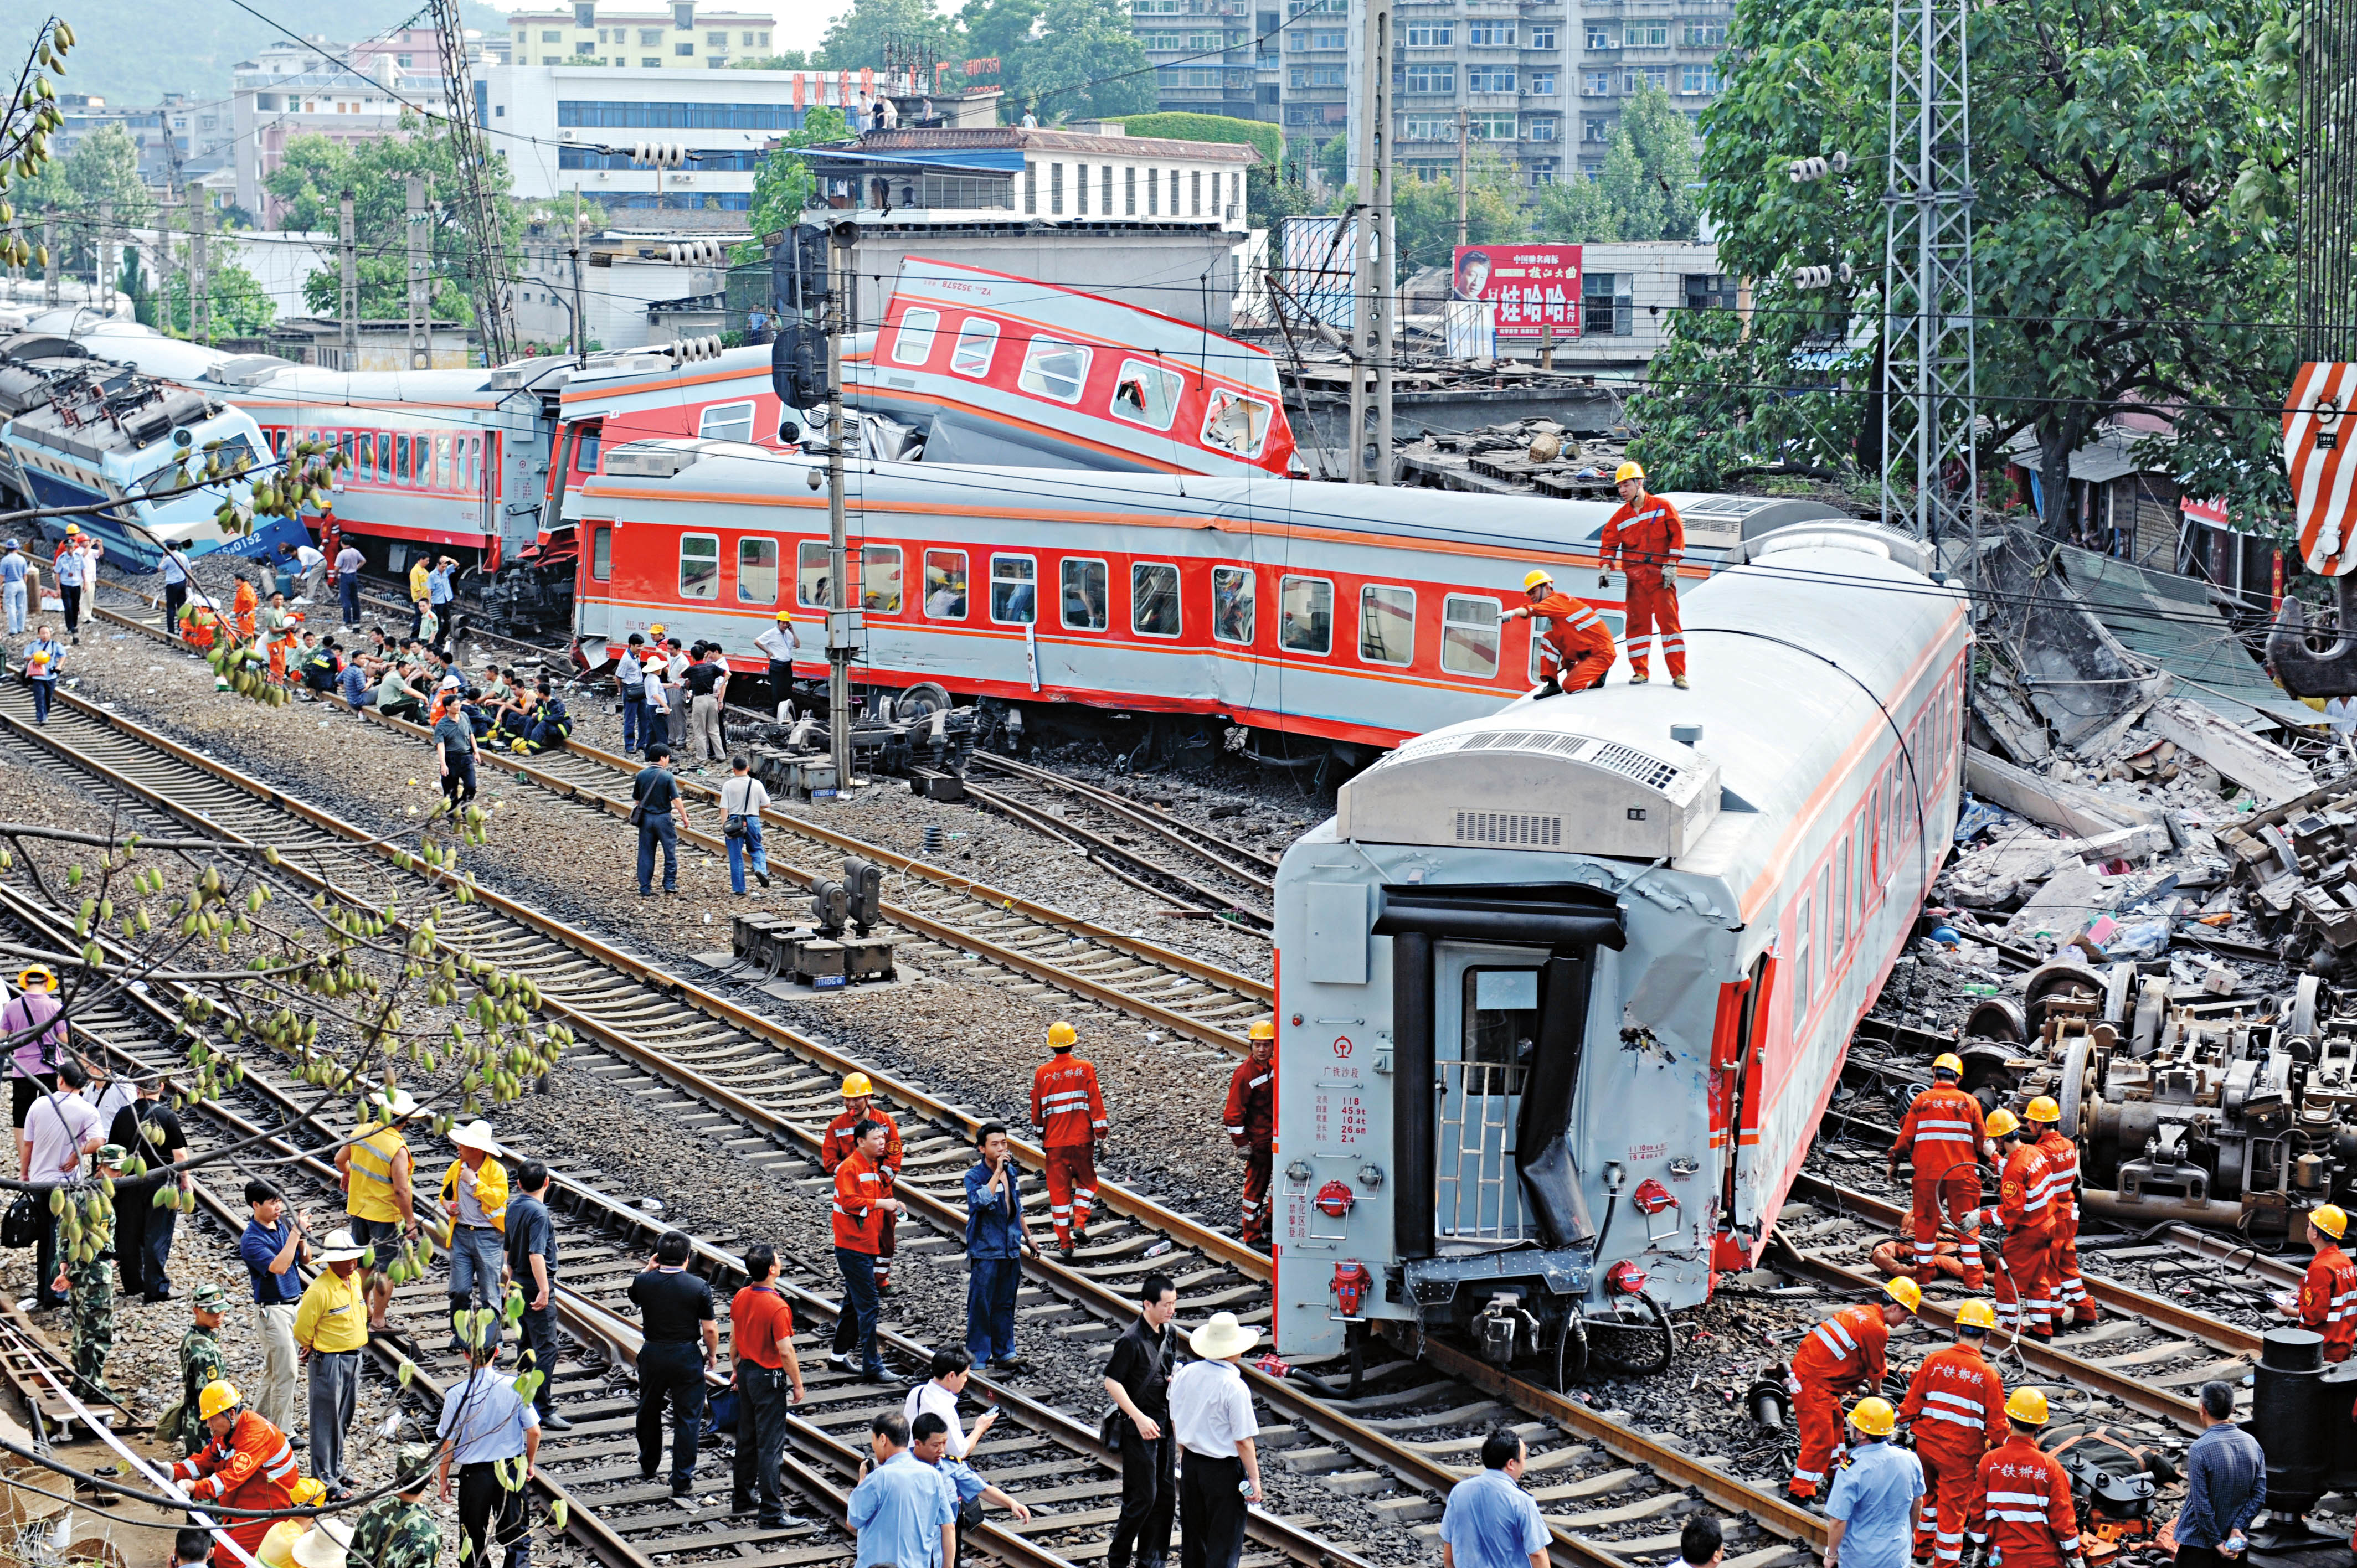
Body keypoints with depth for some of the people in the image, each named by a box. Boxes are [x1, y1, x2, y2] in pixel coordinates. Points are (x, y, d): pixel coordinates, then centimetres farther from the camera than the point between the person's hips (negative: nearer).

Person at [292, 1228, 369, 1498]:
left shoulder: (356, 1279, 3)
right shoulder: (320, 1290, -23)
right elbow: (302, 1329, -16)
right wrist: (316, 1349, 0)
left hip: (353, 1358, 8)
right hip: (329, 1361, -8)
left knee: (343, 1419, 18)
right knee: (327, 1421, -1)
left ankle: (336, 1470, 31)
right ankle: (326, 1481, 5)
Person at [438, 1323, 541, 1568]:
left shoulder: (457, 1394, -17)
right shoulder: (515, 1387, -13)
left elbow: (448, 1442, -10)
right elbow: (534, 1431, -7)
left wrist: (443, 1479, 5)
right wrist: (530, 1463, 12)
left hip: (474, 1474, -1)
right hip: (511, 1468, 1)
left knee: (473, 1539, 14)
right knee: (516, 1537, 15)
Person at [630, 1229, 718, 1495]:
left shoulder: (644, 1282, -8)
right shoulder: (699, 1288, -14)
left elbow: (634, 1295, 17)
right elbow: (710, 1329, -10)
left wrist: (649, 1270, 12)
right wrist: (712, 1354, 7)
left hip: (653, 1354, 2)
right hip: (687, 1357, -2)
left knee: (648, 1411, 23)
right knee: (687, 1418, 6)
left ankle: (648, 1466, 39)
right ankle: (682, 1481, 7)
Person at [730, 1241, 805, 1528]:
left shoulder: (741, 1297, -2)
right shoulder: (777, 1307, -25)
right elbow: (785, 1352, -22)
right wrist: (798, 1385, -10)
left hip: (746, 1372, 8)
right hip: (769, 1378, -8)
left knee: (747, 1437, 21)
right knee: (770, 1444, -3)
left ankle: (742, 1496, 33)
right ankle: (771, 1512, 0)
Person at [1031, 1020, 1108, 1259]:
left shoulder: (1042, 1073, -3)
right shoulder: (1085, 1069, -7)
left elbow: (1037, 1108, 6)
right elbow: (1095, 1102, -6)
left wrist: (1040, 1132, 21)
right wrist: (1100, 1132, 1)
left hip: (1055, 1141, 1)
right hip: (1082, 1138, -1)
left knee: (1059, 1189, 8)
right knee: (1086, 1181, 19)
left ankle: (1065, 1243, 8)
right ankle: (1080, 1224, -2)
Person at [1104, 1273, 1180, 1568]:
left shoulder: (1169, 1333, 6)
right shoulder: (1131, 1340, -19)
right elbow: (1111, 1382, -18)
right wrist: (1139, 1418, -23)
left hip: (1165, 1422, 8)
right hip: (1139, 1426, -8)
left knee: (1166, 1496, 9)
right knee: (1143, 1497, -6)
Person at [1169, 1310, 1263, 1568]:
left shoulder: (1185, 1374, -3)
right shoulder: (1234, 1388, -23)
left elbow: (1175, 1421, 9)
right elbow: (1243, 1440, -19)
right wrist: (1255, 1479, -10)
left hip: (1190, 1463, 7)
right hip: (1223, 1469, -7)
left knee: (1193, 1533, 20)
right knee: (1225, 1540, 4)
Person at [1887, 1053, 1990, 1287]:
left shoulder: (1921, 1101, 0)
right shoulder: (1969, 1103, 1)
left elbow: (1906, 1138, 3)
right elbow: (1982, 1142, 6)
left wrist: (1895, 1162, 17)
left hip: (1927, 1173, 0)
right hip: (1962, 1174, 0)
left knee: (1926, 1223, 11)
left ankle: (1923, 1276, 17)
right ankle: (1973, 1280, 3)